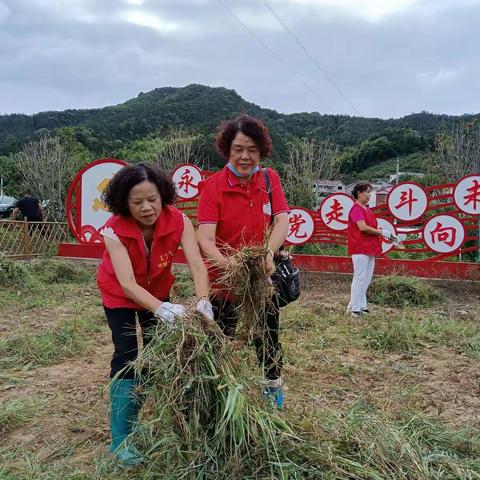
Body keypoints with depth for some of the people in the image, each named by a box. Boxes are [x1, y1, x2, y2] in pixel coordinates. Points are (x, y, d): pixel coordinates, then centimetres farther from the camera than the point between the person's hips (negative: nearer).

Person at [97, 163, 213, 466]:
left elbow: (197, 264, -33)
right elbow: (127, 284, -40)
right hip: (120, 296, -3)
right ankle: (121, 439, -1)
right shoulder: (114, 230, -33)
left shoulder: (178, 221, -26)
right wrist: (161, 308, -56)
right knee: (127, 357, -10)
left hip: (158, 291, 3)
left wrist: (202, 300, -52)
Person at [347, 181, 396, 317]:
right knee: (360, 278, -6)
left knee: (366, 279, 12)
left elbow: (372, 227, 17)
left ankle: (361, 305, 19)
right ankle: (354, 307, 1)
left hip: (370, 249, 9)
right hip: (360, 249, -9)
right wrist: (382, 232, -14)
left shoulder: (366, 209, 17)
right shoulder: (356, 209, -12)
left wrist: (386, 235, 1)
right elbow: (363, 227, -22)